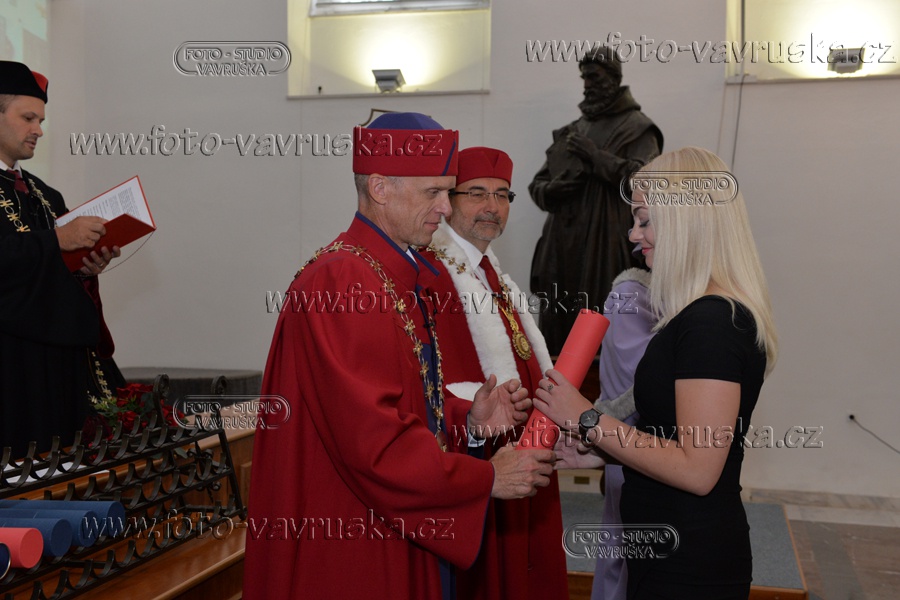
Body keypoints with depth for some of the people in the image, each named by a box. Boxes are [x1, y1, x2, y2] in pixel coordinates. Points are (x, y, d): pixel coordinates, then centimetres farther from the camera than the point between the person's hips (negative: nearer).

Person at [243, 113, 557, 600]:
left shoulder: (403, 276, 11)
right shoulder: (339, 282, -22)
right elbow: (371, 436, -26)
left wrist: (467, 419, -2)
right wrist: (486, 478, -17)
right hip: (349, 550, -10)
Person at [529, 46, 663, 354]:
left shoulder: (636, 127, 3)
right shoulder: (570, 131, 20)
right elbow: (537, 184, 20)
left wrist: (597, 157, -12)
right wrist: (551, 189, -3)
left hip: (606, 250, -5)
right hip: (561, 248, 6)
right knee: (556, 331, 5)